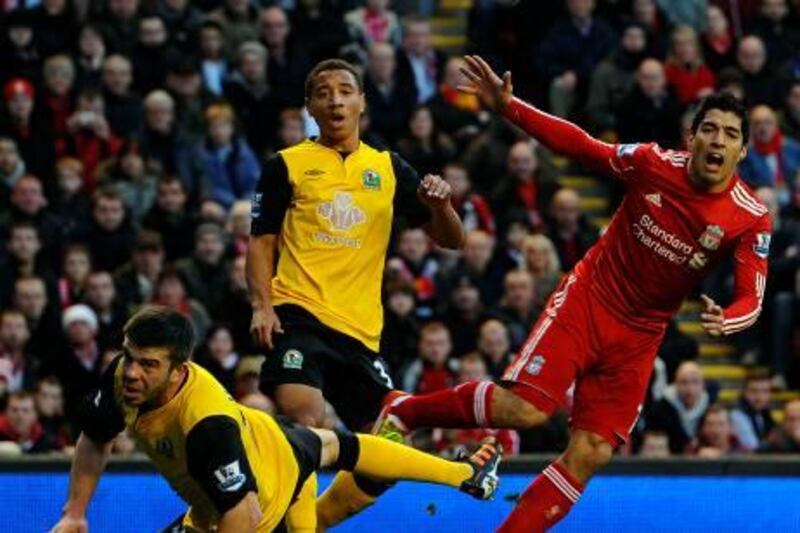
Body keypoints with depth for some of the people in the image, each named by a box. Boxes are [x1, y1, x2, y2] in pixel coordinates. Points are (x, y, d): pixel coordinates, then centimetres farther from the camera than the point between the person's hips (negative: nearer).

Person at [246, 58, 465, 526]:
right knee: (303, 419, -28)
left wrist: (441, 205, -11)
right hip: (297, 313, -4)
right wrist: (262, 304, -11)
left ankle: (309, 520, 19)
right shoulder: (286, 165, 6)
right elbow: (261, 241, 6)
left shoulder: (389, 168, 13)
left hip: (361, 329, 4)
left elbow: (451, 241, 11)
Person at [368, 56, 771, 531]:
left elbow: (751, 297, -15)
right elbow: (581, 146, -3)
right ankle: (402, 410, 4)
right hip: (588, 299, -2)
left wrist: (727, 321, -39)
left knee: (591, 455, -7)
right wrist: (508, 107, -12)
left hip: (640, 337, 2)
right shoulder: (655, 163, -13)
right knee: (525, 410, -17)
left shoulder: (750, 219, -13)